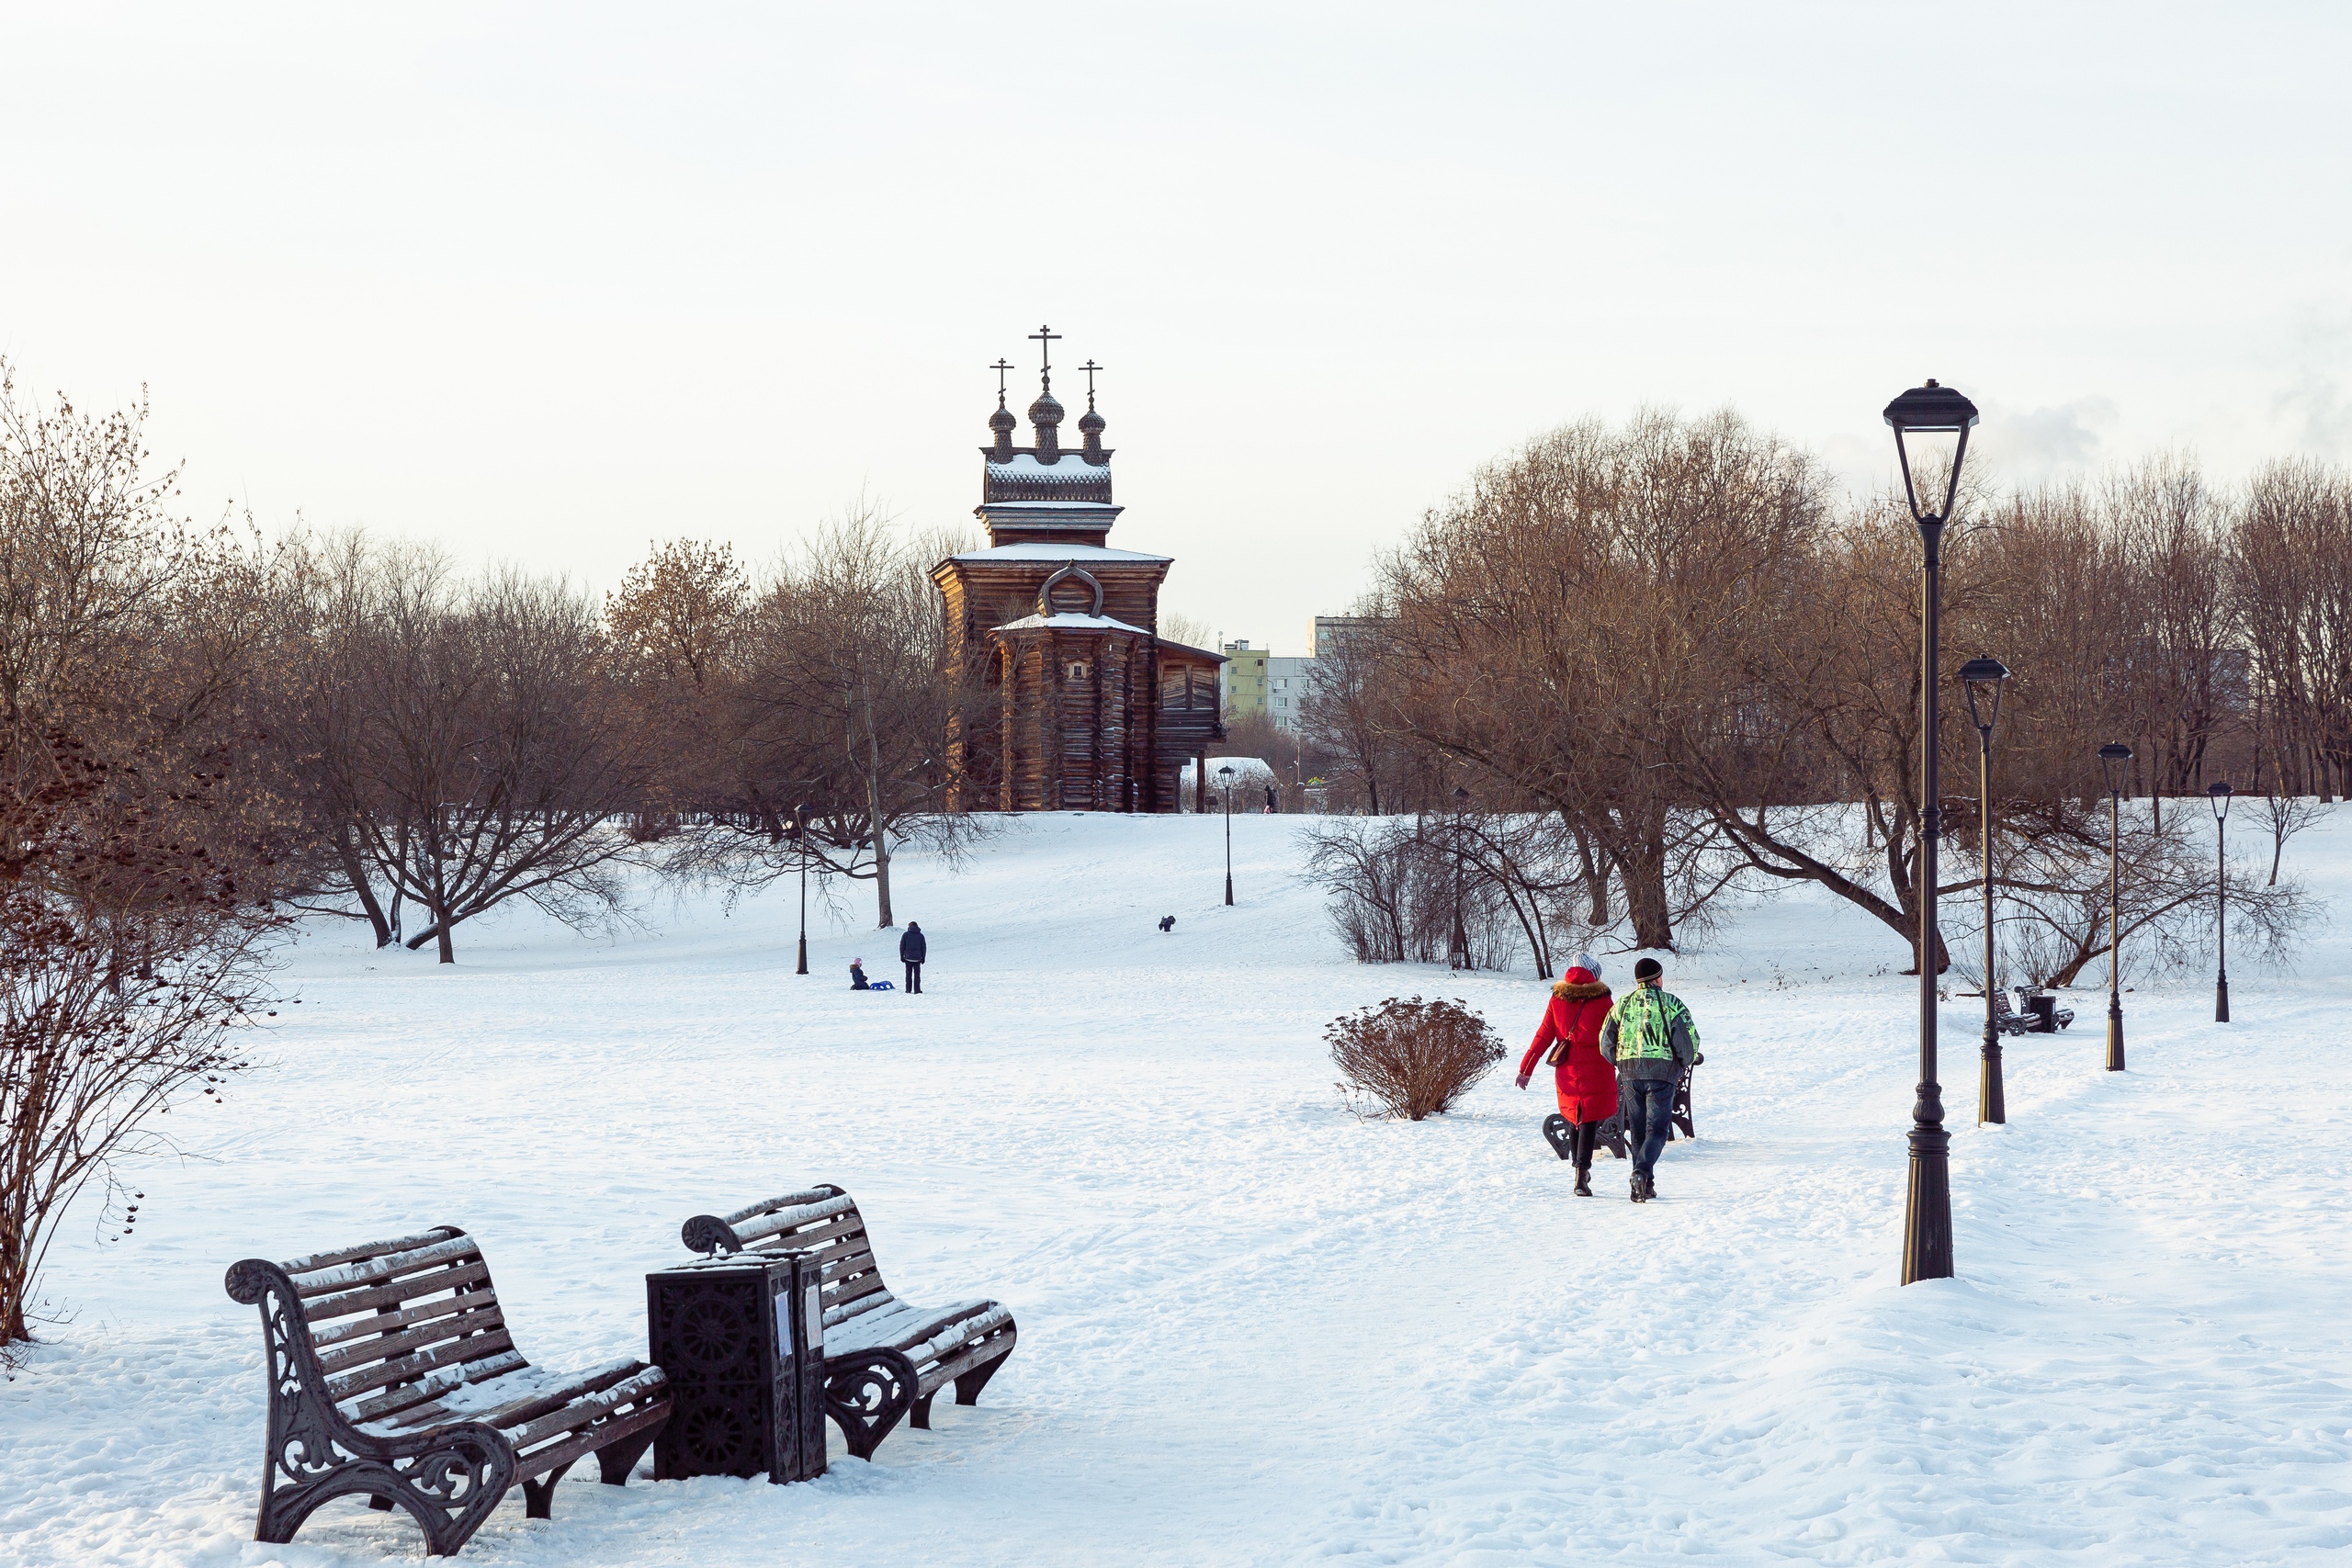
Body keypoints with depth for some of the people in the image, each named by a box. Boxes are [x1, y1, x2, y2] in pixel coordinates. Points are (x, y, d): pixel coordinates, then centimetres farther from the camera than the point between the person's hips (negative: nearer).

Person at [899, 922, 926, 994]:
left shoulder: (906, 935, -1)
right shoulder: (920, 935, 2)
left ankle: (908, 990, 8)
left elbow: (902, 946, 0)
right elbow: (924, 947, 6)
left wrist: (901, 956, 7)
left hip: (908, 958, 0)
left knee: (909, 974, 9)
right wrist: (923, 957, 13)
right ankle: (917, 990, -1)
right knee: (917, 974, 4)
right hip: (917, 958, 0)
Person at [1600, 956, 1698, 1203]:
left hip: (1630, 1072, 3)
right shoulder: (1670, 1003, -1)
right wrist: (1683, 1065, 11)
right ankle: (1642, 1172, -26)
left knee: (1638, 1130, 13)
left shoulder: (1623, 1003, 9)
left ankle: (1645, 1186, 12)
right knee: (1656, 1129, -2)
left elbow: (1606, 1041, 10)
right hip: (1662, 1071, -3)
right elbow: (1689, 1038, -6)